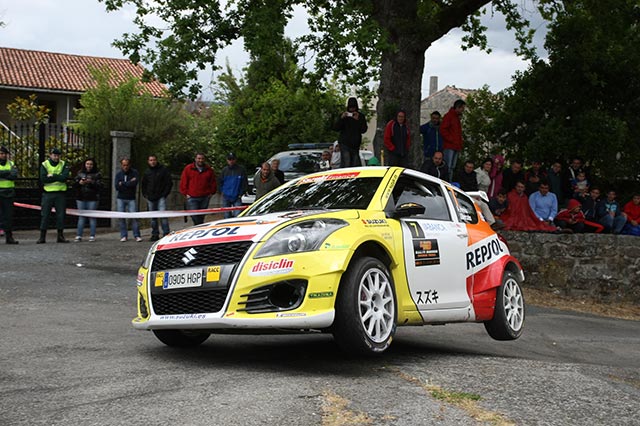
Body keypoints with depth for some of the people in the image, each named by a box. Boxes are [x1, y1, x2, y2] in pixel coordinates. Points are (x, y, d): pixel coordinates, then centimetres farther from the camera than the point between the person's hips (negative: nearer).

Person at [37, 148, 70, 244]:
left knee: (61, 215, 3)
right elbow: (43, 179, -12)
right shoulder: (44, 164, 3)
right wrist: (58, 178, -12)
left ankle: (60, 236, 12)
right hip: (48, 193, -1)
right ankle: (42, 236, 3)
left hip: (61, 193, 1)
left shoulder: (63, 165, 6)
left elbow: (65, 177, -11)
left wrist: (52, 176, -15)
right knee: (45, 215, -1)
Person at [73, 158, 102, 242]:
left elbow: (100, 186, -6)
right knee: (81, 217, 3)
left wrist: (91, 182, -20)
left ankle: (92, 236, 5)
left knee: (92, 217, 0)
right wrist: (79, 183, -11)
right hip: (81, 198, 2)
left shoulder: (97, 174, 2)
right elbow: (74, 184, 9)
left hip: (92, 199, -2)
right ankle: (79, 235, 5)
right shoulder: (80, 173, 11)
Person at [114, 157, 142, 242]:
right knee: (121, 217, -2)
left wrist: (122, 183, -8)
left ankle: (137, 235, -6)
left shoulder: (134, 172, 1)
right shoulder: (118, 174, 8)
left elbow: (134, 183, -15)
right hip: (121, 199, 2)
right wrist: (129, 183, -9)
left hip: (131, 199, -2)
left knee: (134, 216, -10)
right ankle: (123, 235, 3)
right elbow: (117, 187, -5)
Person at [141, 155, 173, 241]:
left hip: (161, 197, -5)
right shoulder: (147, 172, 13)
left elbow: (169, 183, 0)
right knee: (153, 217, 8)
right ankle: (155, 234, 14)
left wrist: (165, 194, -7)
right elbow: (143, 185, 24)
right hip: (150, 198, 5)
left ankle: (166, 233, -13)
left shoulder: (163, 170, 0)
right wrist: (145, 195, 11)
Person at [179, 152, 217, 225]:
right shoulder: (188, 168, 2)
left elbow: (213, 182, 16)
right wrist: (185, 193, -1)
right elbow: (183, 182, 4)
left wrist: (211, 192, 7)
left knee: (201, 216, 7)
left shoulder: (209, 170, 8)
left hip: (205, 197, 2)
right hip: (192, 198, -2)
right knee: (194, 216, -11)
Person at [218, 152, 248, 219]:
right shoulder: (224, 170, 3)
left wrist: (241, 193, -3)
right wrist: (223, 191, 4)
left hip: (237, 198, -2)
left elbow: (245, 183, 1)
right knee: (227, 216, 9)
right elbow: (219, 182, 14)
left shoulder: (241, 170, -3)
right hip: (226, 197, 2)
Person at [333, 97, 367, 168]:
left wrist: (358, 120, -16)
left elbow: (364, 129, -3)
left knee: (355, 165, 3)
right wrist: (341, 118, -16)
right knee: (346, 164, -16)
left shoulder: (361, 116, 7)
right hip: (344, 143, -2)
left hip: (356, 144, 3)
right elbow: (335, 128, -2)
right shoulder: (343, 115, 5)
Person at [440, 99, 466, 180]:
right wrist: (451, 140, -16)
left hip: (456, 146, 9)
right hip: (449, 146, -9)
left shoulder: (457, 117, 22)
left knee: (452, 167, 9)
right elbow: (443, 130, -15)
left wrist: (460, 142, 14)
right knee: (448, 167, -13)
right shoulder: (448, 116, -5)